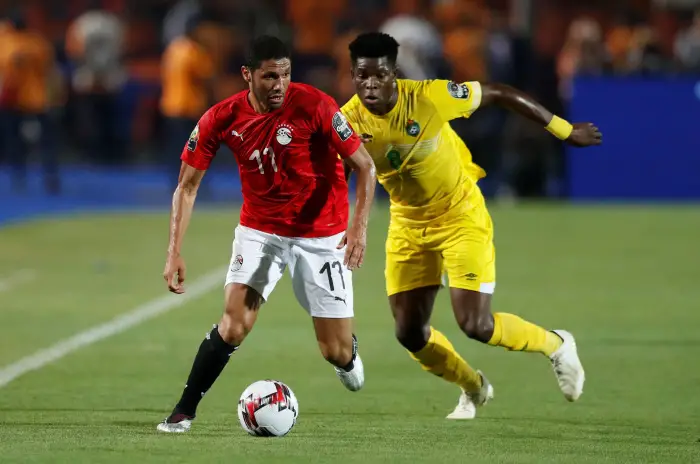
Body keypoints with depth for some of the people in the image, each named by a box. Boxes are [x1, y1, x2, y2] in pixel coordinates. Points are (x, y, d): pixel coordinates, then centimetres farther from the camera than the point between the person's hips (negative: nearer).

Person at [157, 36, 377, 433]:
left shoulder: (314, 106, -19)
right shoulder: (222, 119, -13)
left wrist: (360, 226, -26)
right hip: (259, 229, 1)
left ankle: (348, 352, 40)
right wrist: (175, 252, -13)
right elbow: (187, 186, -4)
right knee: (234, 326, -19)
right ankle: (184, 412, -3)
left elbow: (365, 166, -13)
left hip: (321, 234, -1)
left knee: (337, 353, 1)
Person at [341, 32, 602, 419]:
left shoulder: (428, 97, -26)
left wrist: (565, 130, -5)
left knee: (474, 325, -13)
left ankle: (556, 346, 17)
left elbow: (499, 94, -14)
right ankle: (474, 388, 33)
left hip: (461, 216, -4)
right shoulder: (349, 122, -17)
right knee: (409, 333, 2)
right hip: (408, 223, 4)